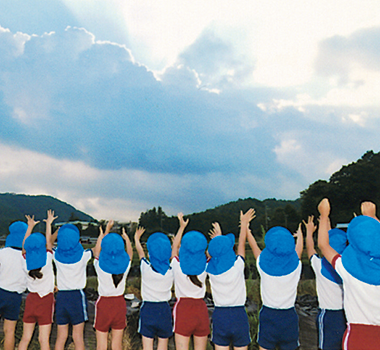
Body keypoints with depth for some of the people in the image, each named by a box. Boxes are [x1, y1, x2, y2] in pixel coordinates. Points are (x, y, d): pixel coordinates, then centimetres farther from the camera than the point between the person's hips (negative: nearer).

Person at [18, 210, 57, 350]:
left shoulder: (26, 261, -8)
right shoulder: (47, 260, -15)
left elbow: (24, 244, 10)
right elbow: (49, 241, 1)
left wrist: (30, 226, 22)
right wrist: (48, 223, 14)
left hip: (31, 299, 3)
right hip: (46, 301, -3)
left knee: (25, 338, 13)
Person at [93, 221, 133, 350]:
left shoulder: (100, 265, -14)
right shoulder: (125, 265, -10)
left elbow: (96, 251, 7)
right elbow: (130, 254, 14)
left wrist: (106, 231, 17)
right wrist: (127, 238, 29)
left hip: (103, 303, -2)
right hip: (119, 303, 2)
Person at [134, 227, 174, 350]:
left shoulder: (146, 268, -13)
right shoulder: (171, 270, -10)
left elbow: (140, 252, 8)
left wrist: (136, 238, 28)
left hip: (148, 309, -1)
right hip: (164, 309, 1)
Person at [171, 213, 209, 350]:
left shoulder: (177, 267, -10)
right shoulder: (205, 268, -7)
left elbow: (174, 246, 9)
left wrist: (182, 227, 18)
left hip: (182, 309, -2)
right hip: (201, 310, 2)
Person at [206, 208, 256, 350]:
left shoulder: (210, 268, -6)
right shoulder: (237, 266, -14)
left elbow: (214, 251, 16)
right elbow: (241, 244, 3)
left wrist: (217, 236, 32)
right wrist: (244, 223, 18)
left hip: (219, 316, 3)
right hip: (238, 315, -2)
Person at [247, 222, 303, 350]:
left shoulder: (263, 264, -15)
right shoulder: (295, 265, -12)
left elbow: (254, 246, 5)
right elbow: (299, 248, 10)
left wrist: (247, 231, 25)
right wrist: (300, 234, 32)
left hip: (268, 314, -1)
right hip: (289, 316, 1)